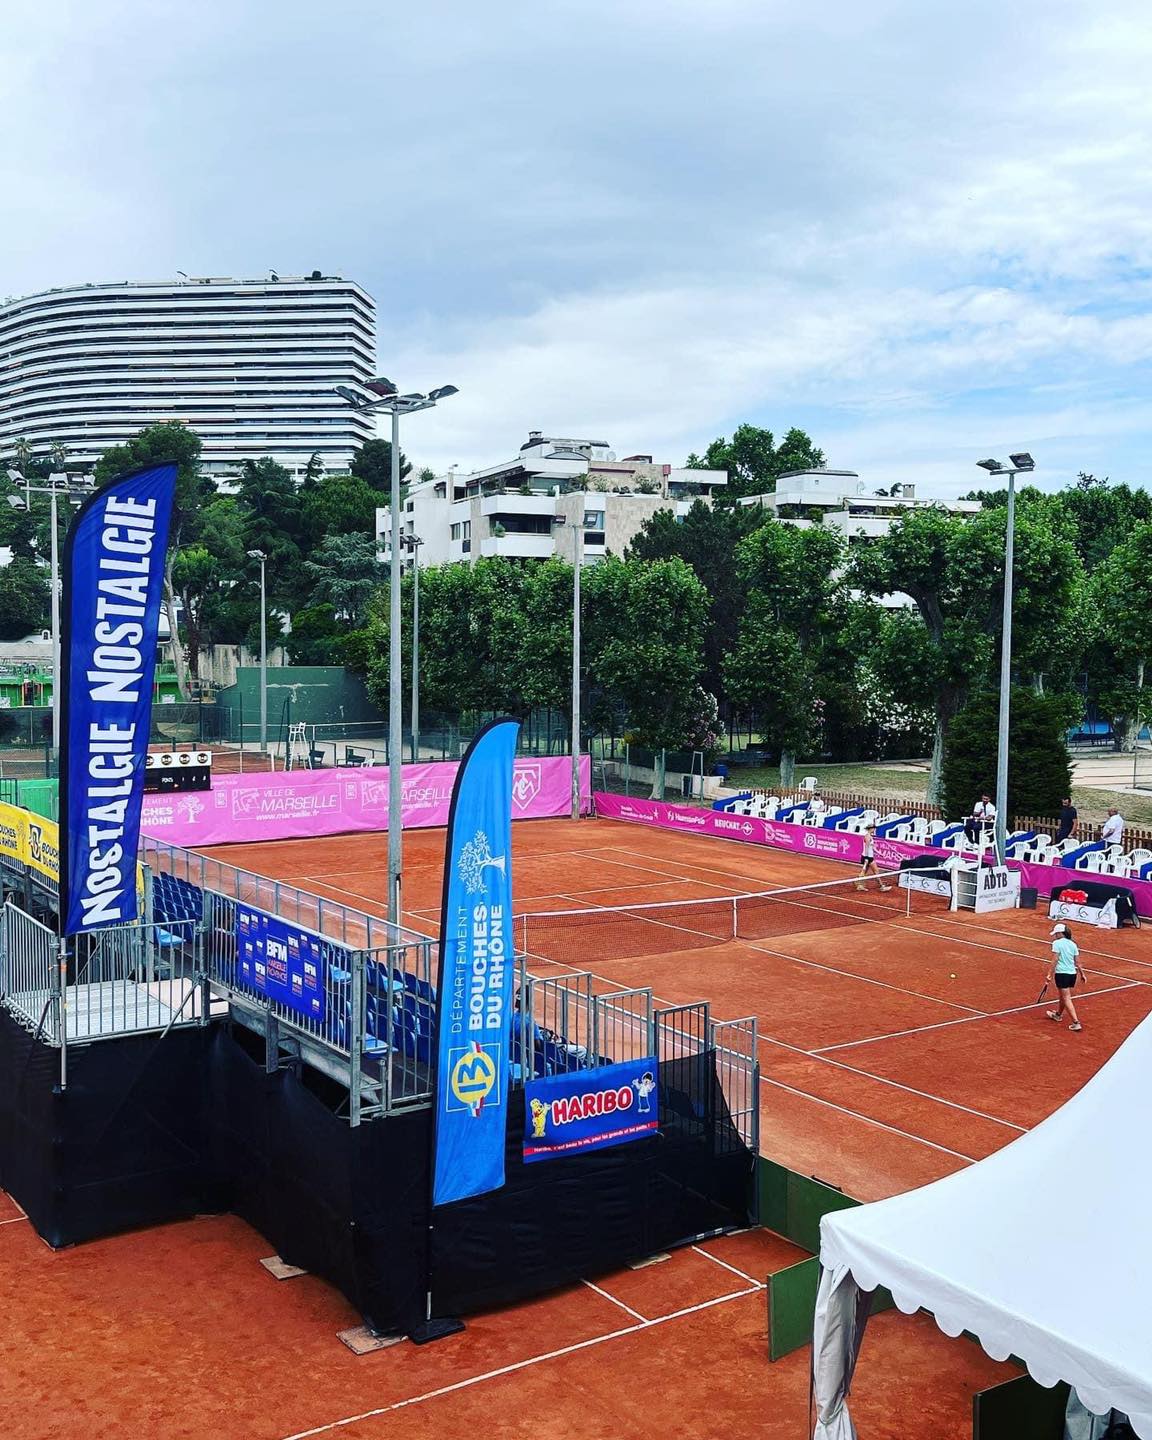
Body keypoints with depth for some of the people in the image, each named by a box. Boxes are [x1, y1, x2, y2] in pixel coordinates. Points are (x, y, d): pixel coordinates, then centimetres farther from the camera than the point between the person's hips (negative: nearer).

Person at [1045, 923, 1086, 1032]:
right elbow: (1077, 962, 10)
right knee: (1063, 996, 25)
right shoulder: (1073, 944, 9)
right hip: (1072, 974, 7)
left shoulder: (1057, 943, -9)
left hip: (1062, 973, -7)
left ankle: (1076, 1023, -11)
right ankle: (1058, 1014, 46)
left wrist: (1049, 975, -14)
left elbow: (1055, 960, -15)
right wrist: (1082, 973, 20)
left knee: (1066, 999, -4)